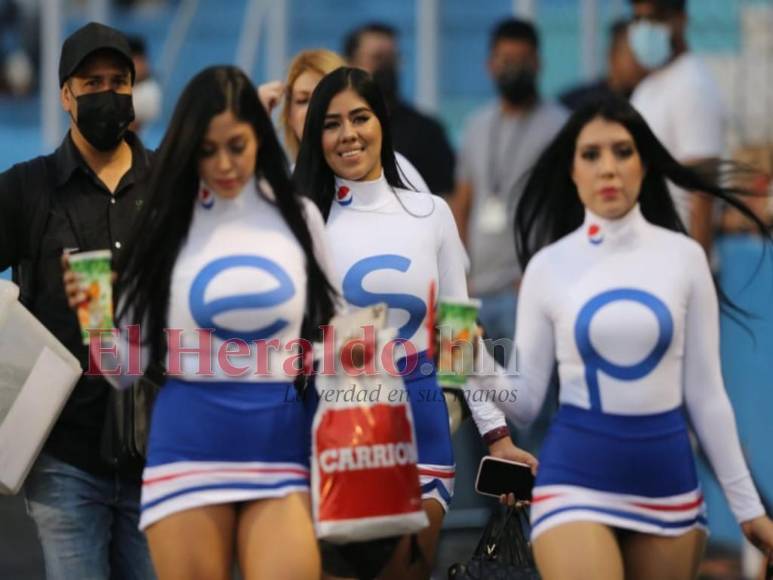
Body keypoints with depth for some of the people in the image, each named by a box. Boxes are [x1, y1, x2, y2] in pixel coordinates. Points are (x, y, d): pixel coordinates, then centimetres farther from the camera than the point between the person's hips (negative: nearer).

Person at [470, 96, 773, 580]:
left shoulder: (683, 256, 2)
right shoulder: (549, 265, 0)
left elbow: (706, 391, 6)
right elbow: (526, 401, 0)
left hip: (667, 476, 2)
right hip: (576, 476, -2)